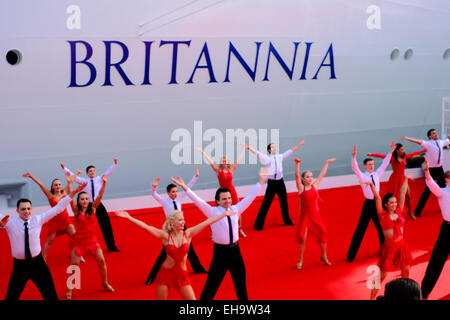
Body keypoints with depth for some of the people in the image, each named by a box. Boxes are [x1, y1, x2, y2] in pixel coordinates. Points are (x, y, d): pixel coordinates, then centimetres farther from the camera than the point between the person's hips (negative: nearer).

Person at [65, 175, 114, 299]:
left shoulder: (93, 209, -3)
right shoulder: (76, 210, -9)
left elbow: (100, 195, -14)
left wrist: (104, 183, -26)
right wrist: (70, 183, -32)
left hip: (92, 240, 3)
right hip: (79, 241, -2)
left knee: (101, 261, 3)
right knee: (74, 265, 0)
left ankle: (105, 283, 25)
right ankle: (69, 289, 14)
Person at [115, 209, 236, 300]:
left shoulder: (188, 234, -4)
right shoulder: (165, 236, -9)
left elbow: (206, 222, -7)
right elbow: (146, 227, -17)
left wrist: (224, 214, -4)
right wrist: (128, 217, -25)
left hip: (182, 276, 1)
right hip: (166, 273, -1)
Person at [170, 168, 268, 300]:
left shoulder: (235, 209, 0)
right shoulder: (213, 212, -12)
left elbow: (249, 198, 4)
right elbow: (199, 202, -22)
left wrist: (260, 182, 2)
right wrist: (185, 188, -33)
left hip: (235, 249, 5)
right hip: (220, 251, -4)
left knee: (241, 281, 20)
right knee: (212, 284, 0)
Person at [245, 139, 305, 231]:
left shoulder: (280, 157, 4)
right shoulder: (267, 158, -9)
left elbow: (290, 151, 10)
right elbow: (257, 153, -21)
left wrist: (299, 145, 11)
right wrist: (249, 148, -36)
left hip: (280, 182, 5)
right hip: (271, 182, -5)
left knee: (284, 202, 16)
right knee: (266, 203, -7)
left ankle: (287, 220, 34)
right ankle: (258, 224, -1)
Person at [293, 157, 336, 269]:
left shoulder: (314, 186, 4)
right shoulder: (301, 188, -6)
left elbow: (322, 174, 11)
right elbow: (297, 176, -20)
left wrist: (327, 162, 17)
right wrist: (297, 164, -32)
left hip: (315, 215, 4)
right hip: (305, 216, -4)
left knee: (323, 235, 6)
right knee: (302, 238, -7)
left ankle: (324, 257, 27)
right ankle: (300, 260, 9)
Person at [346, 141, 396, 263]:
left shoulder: (377, 174, 6)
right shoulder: (362, 176, -7)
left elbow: (384, 164, 6)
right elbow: (354, 168, -23)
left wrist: (391, 152, -2)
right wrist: (354, 156, -40)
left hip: (377, 202, 5)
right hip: (368, 204, -5)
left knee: (381, 227, 17)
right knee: (361, 229, -4)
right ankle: (351, 255, 1)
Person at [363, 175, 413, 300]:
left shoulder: (399, 211, 3)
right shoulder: (383, 214, -7)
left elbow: (403, 193, 6)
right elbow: (377, 197, -18)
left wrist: (406, 179, 9)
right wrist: (371, 184, -28)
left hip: (401, 245, 5)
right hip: (389, 247, -5)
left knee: (406, 271, 15)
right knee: (381, 276, -1)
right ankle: (372, 298, 7)